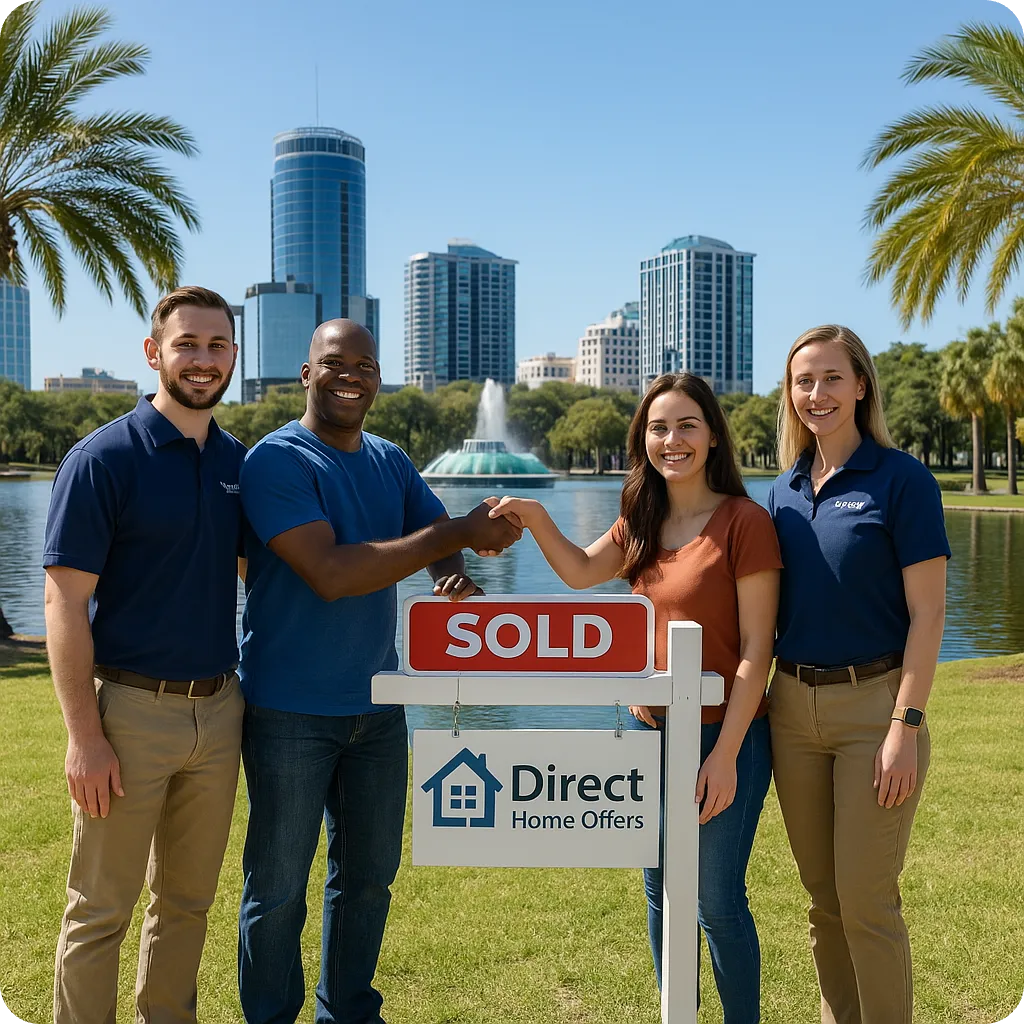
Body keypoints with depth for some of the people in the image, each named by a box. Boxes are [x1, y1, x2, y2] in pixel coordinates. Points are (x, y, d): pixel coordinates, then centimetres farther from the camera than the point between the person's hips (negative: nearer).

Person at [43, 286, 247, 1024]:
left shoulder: (239, 462, 7)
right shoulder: (102, 458, -9)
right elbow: (65, 603, -12)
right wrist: (84, 736, -15)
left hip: (218, 708, 5)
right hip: (130, 709, -5)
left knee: (188, 901, 18)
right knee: (101, 911, 7)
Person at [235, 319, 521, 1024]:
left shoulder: (391, 462, 9)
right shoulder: (277, 460, -13)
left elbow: (444, 542, 10)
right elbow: (330, 573, -24)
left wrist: (459, 575, -15)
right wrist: (456, 533, -23)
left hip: (377, 705, 6)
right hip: (290, 710, -6)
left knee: (369, 875, 17)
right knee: (278, 887, 7)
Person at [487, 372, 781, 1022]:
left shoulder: (744, 521, -13)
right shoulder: (644, 522, 7)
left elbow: (756, 650, -15)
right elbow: (581, 572, 17)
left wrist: (726, 753, -18)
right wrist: (536, 518, -1)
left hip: (723, 737, -6)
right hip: (652, 733, 6)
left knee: (718, 902, 3)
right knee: (661, 895, 17)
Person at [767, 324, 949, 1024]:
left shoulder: (901, 479, -7)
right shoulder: (785, 490, 9)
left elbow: (927, 613, -10)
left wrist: (906, 724, -16)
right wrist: (756, 699, 9)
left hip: (873, 704, -5)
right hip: (793, 707, 6)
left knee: (867, 899, -1)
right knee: (822, 894, 15)